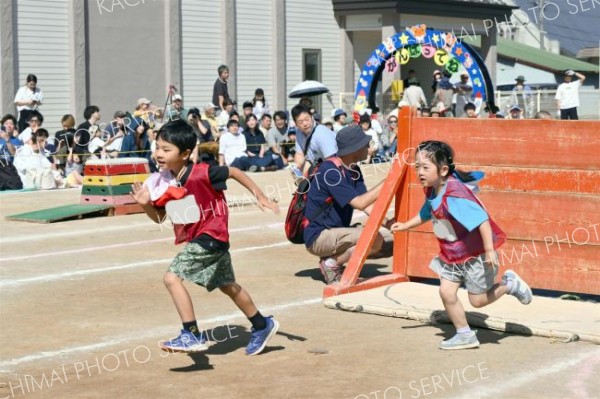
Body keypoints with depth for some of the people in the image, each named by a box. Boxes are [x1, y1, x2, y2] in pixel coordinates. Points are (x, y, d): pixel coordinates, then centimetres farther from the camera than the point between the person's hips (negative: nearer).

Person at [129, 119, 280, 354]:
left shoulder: (200, 174, -23)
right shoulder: (165, 181, -2)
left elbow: (233, 172, -10)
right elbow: (159, 217, 6)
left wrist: (260, 196, -6)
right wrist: (146, 204, -15)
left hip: (210, 236, -9)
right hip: (195, 238, 9)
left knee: (172, 277, -20)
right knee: (227, 285, 23)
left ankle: (192, 335, -15)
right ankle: (262, 325, 40)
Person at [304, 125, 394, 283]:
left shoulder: (354, 170, 5)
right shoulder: (330, 170, -21)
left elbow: (367, 205, 0)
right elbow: (359, 203, -26)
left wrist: (387, 223, -15)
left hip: (335, 232, 9)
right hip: (318, 237, -9)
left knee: (378, 241, -2)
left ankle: (332, 258, 5)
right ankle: (332, 264, -7)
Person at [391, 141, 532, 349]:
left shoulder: (455, 196, -32)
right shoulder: (433, 192, -2)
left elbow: (482, 220, -37)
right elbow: (425, 214, 21)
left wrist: (489, 250, -38)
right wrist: (405, 225, 13)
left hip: (475, 254, -8)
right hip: (452, 255, 8)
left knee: (478, 300, 4)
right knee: (446, 292, 0)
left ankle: (509, 284, 29)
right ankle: (465, 335, 16)